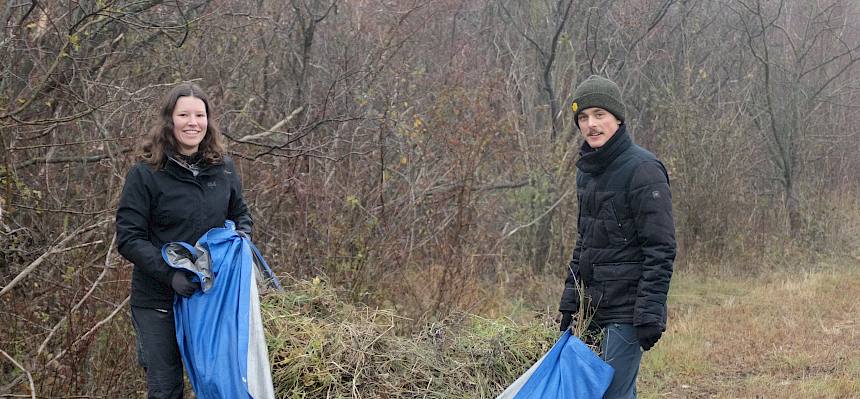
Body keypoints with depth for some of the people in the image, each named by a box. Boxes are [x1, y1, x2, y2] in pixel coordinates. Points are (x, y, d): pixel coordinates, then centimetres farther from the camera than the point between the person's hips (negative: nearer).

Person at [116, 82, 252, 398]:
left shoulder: (223, 168, 2)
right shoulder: (145, 174, -11)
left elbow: (241, 214, 17)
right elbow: (129, 239, -13)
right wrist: (170, 274, -25)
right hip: (158, 303, -3)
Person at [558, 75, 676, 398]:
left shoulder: (643, 169, -13)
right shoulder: (587, 170, 13)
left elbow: (661, 250, -16)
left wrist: (650, 314, -20)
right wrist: (569, 304, 19)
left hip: (626, 311, -8)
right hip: (594, 307, 9)